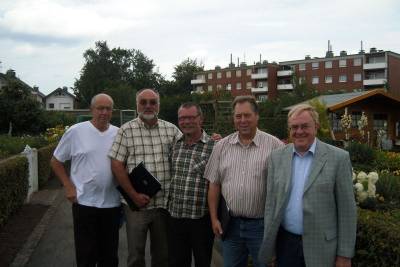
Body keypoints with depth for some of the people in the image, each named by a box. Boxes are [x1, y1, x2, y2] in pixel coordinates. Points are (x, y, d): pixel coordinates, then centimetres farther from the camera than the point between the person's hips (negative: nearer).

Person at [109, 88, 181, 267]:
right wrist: (134, 195, -11)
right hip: (136, 204, -2)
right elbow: (117, 165, -5)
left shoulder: (171, 130, 6)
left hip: (164, 203, 2)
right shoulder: (126, 130, -1)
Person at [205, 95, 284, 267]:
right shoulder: (221, 146, 4)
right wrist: (214, 218, 4)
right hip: (230, 224, 3)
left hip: (262, 224, -3)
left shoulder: (274, 145, -6)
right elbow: (214, 184, 7)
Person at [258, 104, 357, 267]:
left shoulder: (338, 158, -6)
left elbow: (347, 210, -6)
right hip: (285, 244, 3)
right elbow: (271, 202, 6)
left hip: (321, 247, -2)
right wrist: (268, 242, 5)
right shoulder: (277, 158, 3)